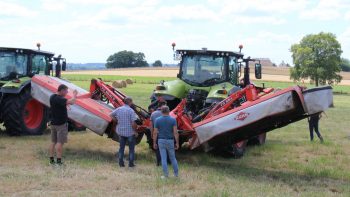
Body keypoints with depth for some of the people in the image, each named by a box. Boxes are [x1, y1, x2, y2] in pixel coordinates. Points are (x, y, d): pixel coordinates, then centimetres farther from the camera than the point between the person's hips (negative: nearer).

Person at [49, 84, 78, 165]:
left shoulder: (52, 97, 6)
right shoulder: (59, 99, -22)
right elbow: (71, 102, -32)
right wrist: (74, 95, -12)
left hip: (53, 123, 9)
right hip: (61, 123, -9)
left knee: (53, 141, 13)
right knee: (60, 142, -5)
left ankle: (51, 159, 16)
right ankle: (58, 160, -6)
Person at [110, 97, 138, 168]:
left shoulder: (119, 109, 0)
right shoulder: (131, 111, -17)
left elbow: (111, 115, 13)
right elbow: (133, 123, -20)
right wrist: (135, 131, -7)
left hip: (121, 132, 5)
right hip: (130, 132, -4)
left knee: (121, 148, 15)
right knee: (131, 148, 9)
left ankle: (121, 163, 17)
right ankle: (131, 163, 11)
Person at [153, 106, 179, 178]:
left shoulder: (157, 120, -4)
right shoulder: (173, 120, -6)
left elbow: (155, 133, -4)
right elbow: (175, 132, -9)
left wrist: (154, 143, 5)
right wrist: (177, 143, -3)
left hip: (161, 141, 0)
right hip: (170, 141, 0)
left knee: (163, 158, 3)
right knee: (173, 158, 13)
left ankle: (166, 175, 3)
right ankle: (176, 173, 21)